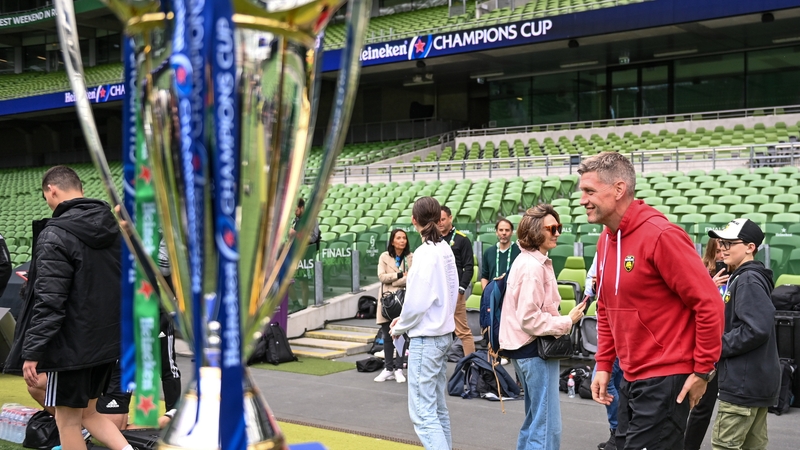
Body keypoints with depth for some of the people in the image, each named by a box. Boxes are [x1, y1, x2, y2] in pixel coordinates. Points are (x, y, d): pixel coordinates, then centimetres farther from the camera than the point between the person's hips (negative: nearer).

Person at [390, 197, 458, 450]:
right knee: (437, 406, 17)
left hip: (426, 337, -9)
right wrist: (405, 319, 13)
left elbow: (416, 301, -18)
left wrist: (400, 327, 0)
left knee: (422, 412, -9)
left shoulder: (425, 253, -17)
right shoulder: (445, 249, 7)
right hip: (444, 332, 9)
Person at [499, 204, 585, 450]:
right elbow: (529, 318, -23)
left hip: (528, 348, 11)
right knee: (548, 426, -7)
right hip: (535, 350, -11)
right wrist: (567, 322, -15)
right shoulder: (533, 266, -19)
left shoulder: (528, 261, 13)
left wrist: (560, 321, 7)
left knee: (534, 420, 20)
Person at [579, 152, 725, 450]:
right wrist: (603, 365, 11)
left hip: (665, 381, -8)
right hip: (630, 379, 8)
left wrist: (703, 370, -14)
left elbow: (709, 303, -17)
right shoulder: (605, 239, 7)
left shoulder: (661, 235, -18)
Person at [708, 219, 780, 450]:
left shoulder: (749, 280, -15)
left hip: (744, 383, -10)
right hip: (757, 382, 10)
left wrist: (718, 347, -16)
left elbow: (757, 329, -25)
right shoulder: (740, 277, 15)